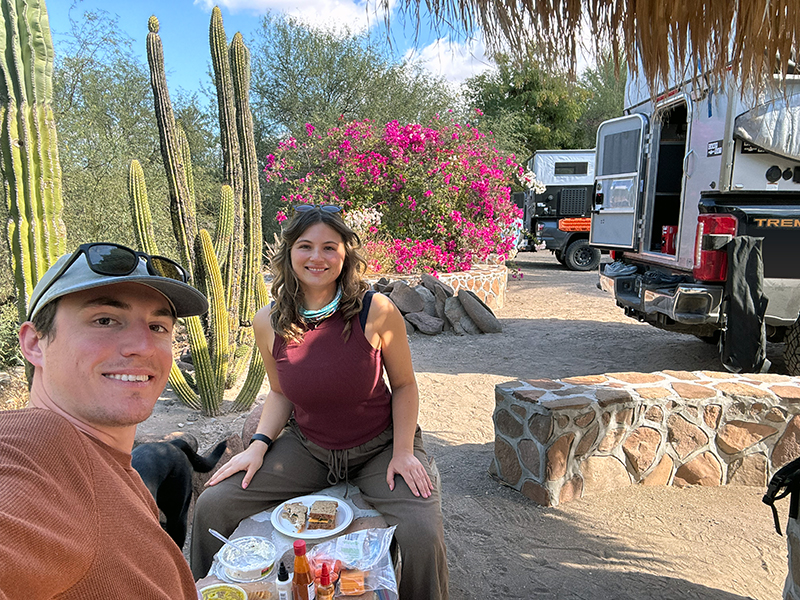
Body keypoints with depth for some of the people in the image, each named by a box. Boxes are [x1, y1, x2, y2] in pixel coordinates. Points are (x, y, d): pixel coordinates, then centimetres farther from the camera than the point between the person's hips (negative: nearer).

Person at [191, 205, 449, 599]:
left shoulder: (376, 311, -18)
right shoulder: (269, 323, -9)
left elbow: (404, 384, -6)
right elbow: (280, 392, 7)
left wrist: (403, 452, -14)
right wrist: (258, 446, -5)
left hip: (379, 448, -3)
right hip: (307, 448, 3)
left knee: (423, 535, -25)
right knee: (212, 505, -3)